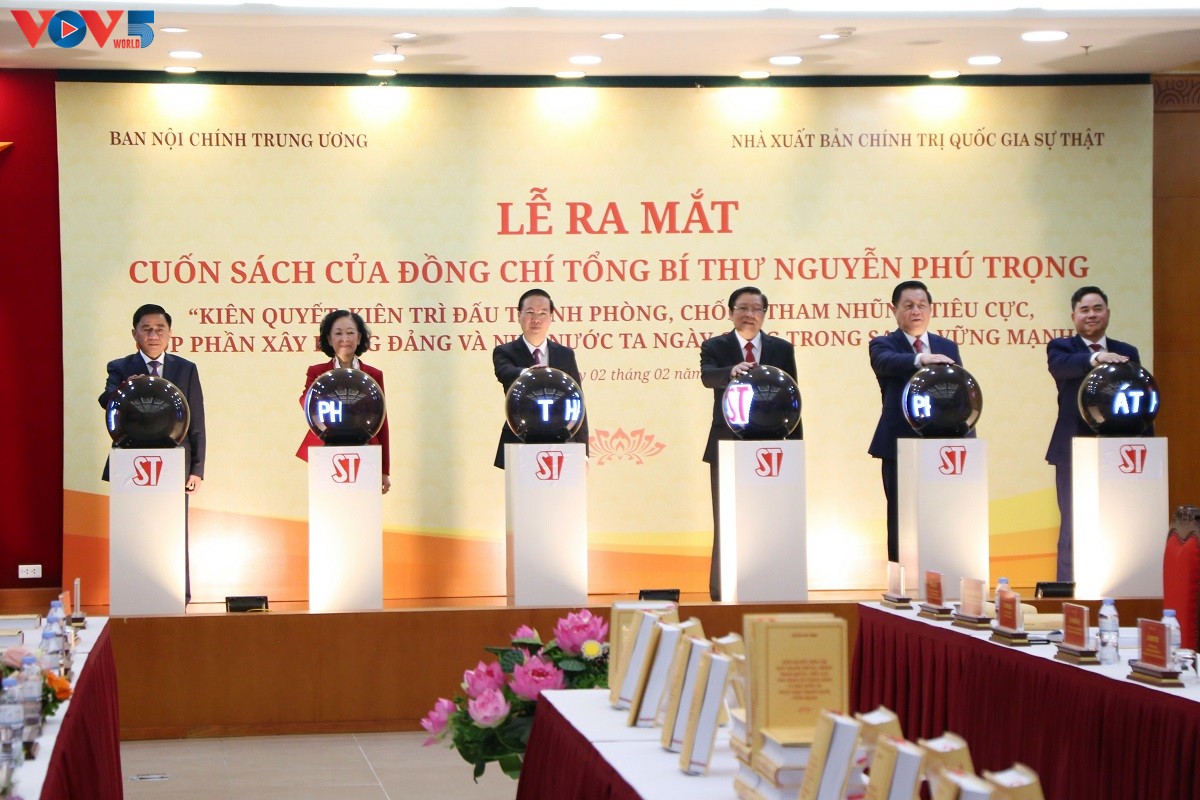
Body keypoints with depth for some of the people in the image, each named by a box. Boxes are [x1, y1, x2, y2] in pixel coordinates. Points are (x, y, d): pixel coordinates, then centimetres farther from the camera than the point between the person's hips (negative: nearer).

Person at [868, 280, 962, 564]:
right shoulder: (883, 345, 3)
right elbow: (885, 362, -22)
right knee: (901, 520, 0)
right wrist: (921, 359, -41)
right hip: (899, 445, -3)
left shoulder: (947, 348, 15)